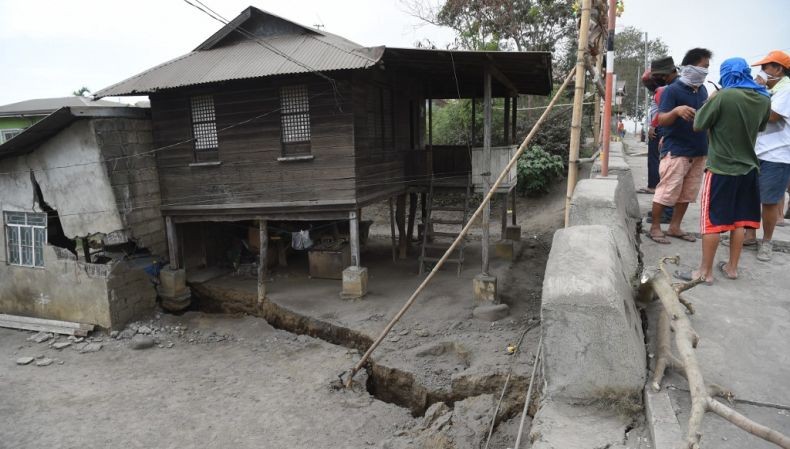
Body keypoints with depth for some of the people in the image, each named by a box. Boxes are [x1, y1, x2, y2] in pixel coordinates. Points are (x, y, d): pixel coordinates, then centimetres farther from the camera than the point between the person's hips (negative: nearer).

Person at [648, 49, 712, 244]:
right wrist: (676, 111, -34)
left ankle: (674, 227, 21)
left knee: (687, 194, 11)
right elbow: (662, 120, -16)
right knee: (666, 192, -5)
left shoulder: (702, 90, 12)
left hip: (699, 152, 7)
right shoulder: (672, 90, -10)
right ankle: (655, 228, 8)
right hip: (676, 151, -7)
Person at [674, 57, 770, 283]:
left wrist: (711, 100, 4)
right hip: (747, 167, 6)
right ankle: (732, 267, 24)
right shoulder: (763, 99, 4)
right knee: (738, 220, 15)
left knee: (712, 221, 1)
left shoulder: (723, 96, -17)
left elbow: (698, 125, -9)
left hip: (721, 168, -6)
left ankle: (706, 271, 6)